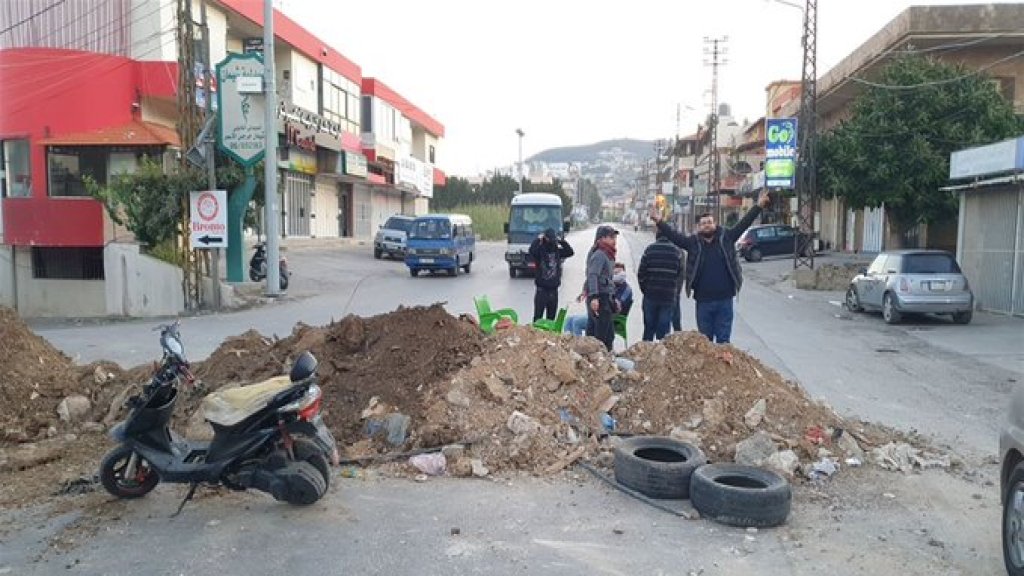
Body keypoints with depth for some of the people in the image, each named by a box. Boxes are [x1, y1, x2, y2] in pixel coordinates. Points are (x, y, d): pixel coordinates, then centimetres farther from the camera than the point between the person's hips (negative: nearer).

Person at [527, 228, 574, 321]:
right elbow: (532, 251, -27)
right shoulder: (540, 250, -7)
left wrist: (562, 241, -5)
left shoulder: (557, 250, 7)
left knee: (551, 317, 13)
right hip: (542, 290, -4)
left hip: (554, 290, 4)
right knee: (538, 317, -2)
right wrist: (538, 240, -17)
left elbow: (570, 252, -2)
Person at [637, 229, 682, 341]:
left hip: (650, 295, 1)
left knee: (649, 328, 12)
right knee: (664, 328, 3)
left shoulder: (649, 250, -2)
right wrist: (675, 292, 11)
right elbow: (680, 274, -2)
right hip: (669, 296, 0)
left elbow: (641, 273, -3)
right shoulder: (676, 251, -1)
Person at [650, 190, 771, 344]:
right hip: (703, 301, 0)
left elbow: (743, 224, 1)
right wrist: (659, 222, -13)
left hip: (724, 300, 0)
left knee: (723, 340, 8)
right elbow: (674, 236, -3)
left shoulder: (726, 238, 2)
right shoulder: (693, 242, 2)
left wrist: (759, 206, -4)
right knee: (705, 340, 11)